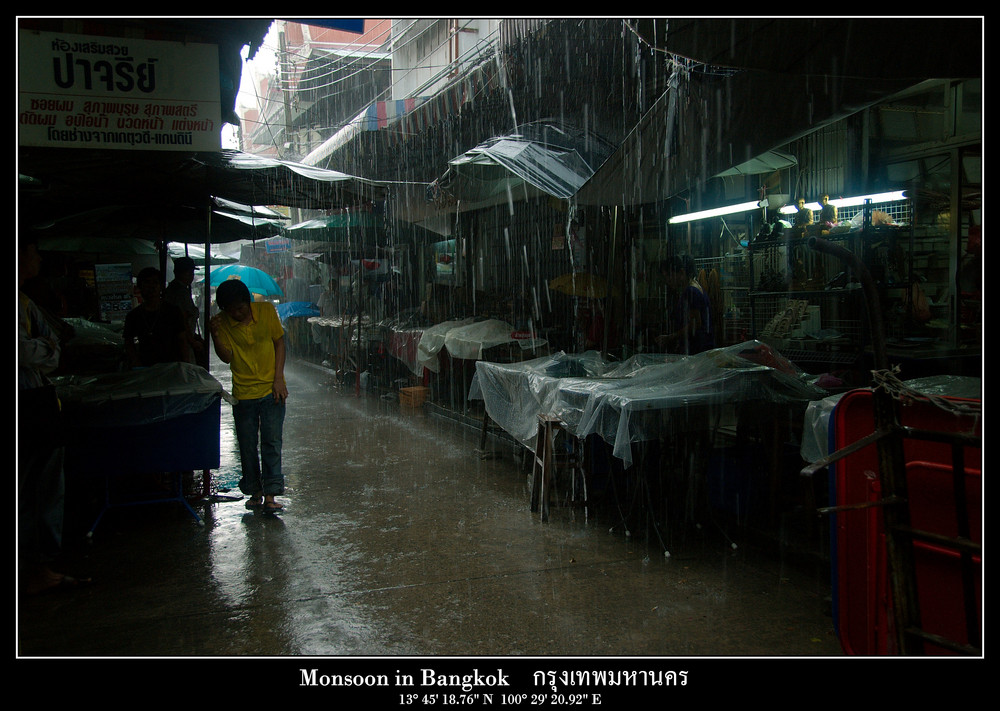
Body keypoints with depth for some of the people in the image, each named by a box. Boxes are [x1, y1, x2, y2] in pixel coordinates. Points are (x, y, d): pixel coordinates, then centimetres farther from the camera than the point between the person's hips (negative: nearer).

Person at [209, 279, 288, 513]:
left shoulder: (266, 310, -7)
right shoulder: (222, 322, -4)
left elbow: (279, 342, 1)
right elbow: (226, 357, -7)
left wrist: (279, 378, -6)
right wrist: (216, 336, -25)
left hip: (271, 390, -1)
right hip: (243, 394, 1)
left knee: (271, 442, -6)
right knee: (247, 445, 7)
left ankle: (270, 495, -5)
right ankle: (255, 492, 22)